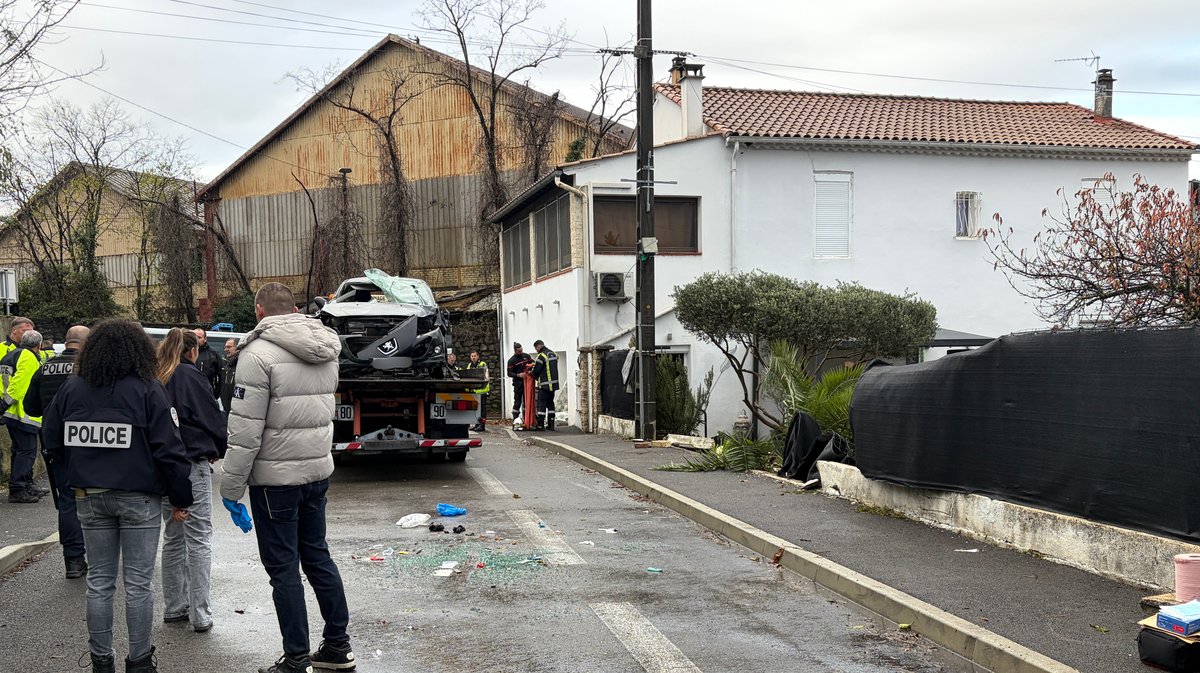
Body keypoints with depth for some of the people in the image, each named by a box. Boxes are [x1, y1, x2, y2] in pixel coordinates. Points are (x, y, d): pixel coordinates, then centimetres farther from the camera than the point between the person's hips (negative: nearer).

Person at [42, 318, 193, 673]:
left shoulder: (72, 388, 2)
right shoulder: (148, 390, -10)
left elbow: (53, 443, 8)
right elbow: (168, 450, -11)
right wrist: (181, 498, -3)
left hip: (89, 496, 4)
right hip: (138, 497, -4)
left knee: (99, 581, 12)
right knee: (138, 583, 5)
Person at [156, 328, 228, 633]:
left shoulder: (154, 379, 9)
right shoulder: (190, 376, -9)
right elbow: (214, 419, -7)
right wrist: (217, 451, 11)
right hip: (192, 464, -7)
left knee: (173, 537, 17)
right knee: (199, 538, -2)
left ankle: (174, 607, 22)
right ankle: (200, 614, -3)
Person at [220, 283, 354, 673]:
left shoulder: (259, 353, -15)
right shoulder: (326, 351, 8)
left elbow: (245, 428, -17)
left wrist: (231, 488, -12)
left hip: (276, 477, -7)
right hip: (318, 470, 7)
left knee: (283, 568, 1)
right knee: (317, 556, 17)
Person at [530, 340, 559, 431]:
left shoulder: (541, 356, -15)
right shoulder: (554, 354, 11)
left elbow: (536, 371, -14)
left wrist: (535, 377, 8)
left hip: (544, 384, -8)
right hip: (554, 383, 8)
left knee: (541, 403, -2)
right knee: (550, 403, 14)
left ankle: (540, 424, -4)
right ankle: (551, 424, 14)